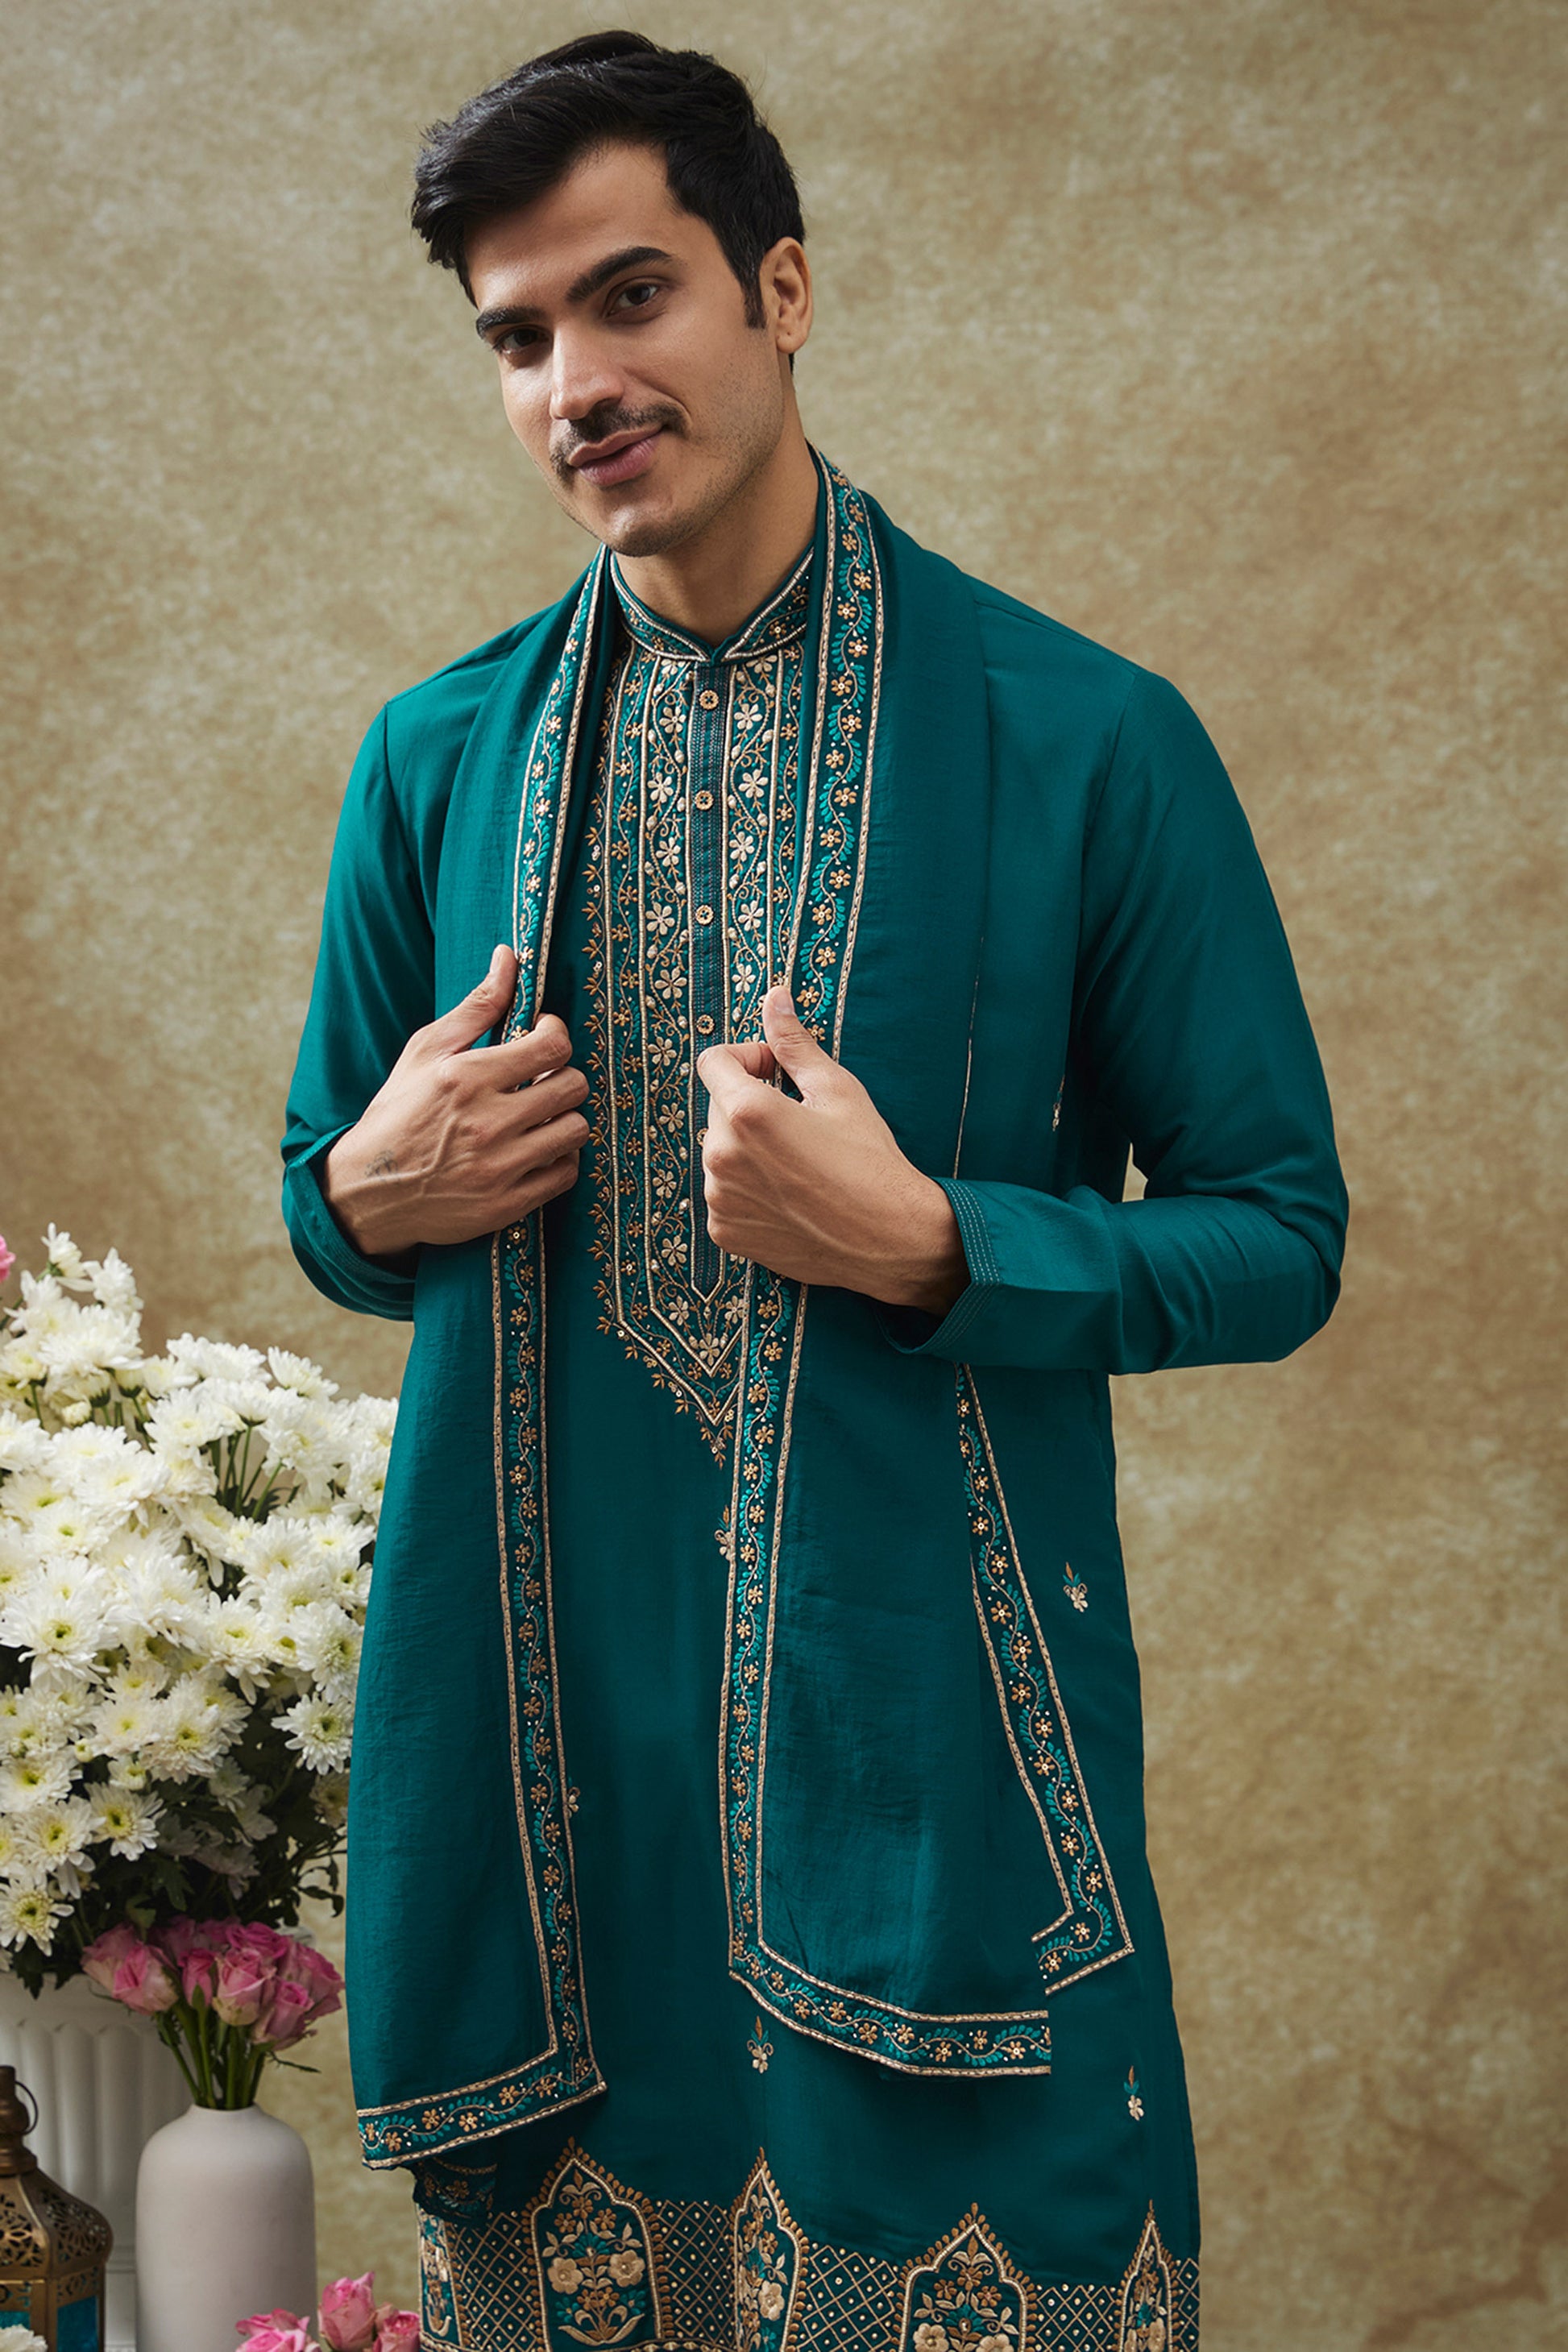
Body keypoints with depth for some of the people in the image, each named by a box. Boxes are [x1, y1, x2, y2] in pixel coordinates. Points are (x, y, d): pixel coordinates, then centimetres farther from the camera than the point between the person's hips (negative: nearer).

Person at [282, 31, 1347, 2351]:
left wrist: (925, 1245, -18)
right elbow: (332, 1192, 18)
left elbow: (1278, 1237, -2)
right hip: (539, 1719, 3)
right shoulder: (439, 760, 7)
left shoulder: (1088, 743, -5)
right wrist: (376, 1193, -6)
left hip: (923, 1719, -3)